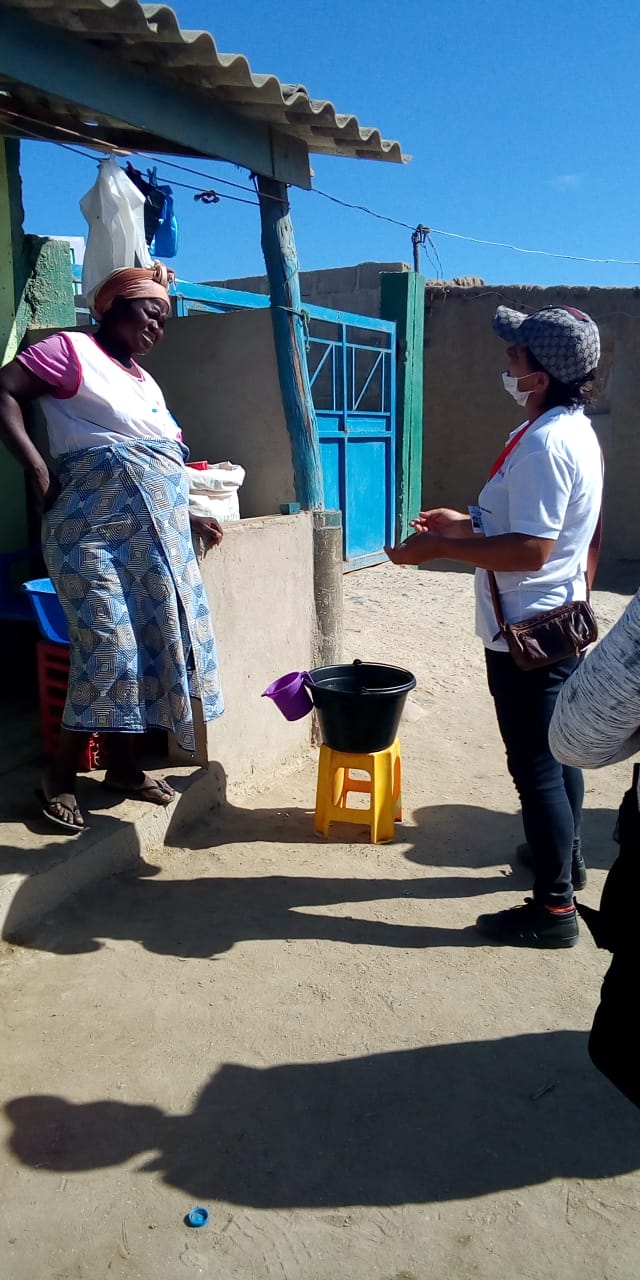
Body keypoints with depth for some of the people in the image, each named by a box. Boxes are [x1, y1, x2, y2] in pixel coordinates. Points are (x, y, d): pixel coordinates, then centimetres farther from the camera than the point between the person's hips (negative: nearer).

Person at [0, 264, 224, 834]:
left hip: (156, 538, 8)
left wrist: (190, 519, 20)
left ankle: (123, 763, 19)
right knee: (108, 647, -14)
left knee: (147, 644, 6)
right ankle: (61, 776, 1)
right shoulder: (72, 350, 0)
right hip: (96, 533, -8)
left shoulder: (147, 383, 24)